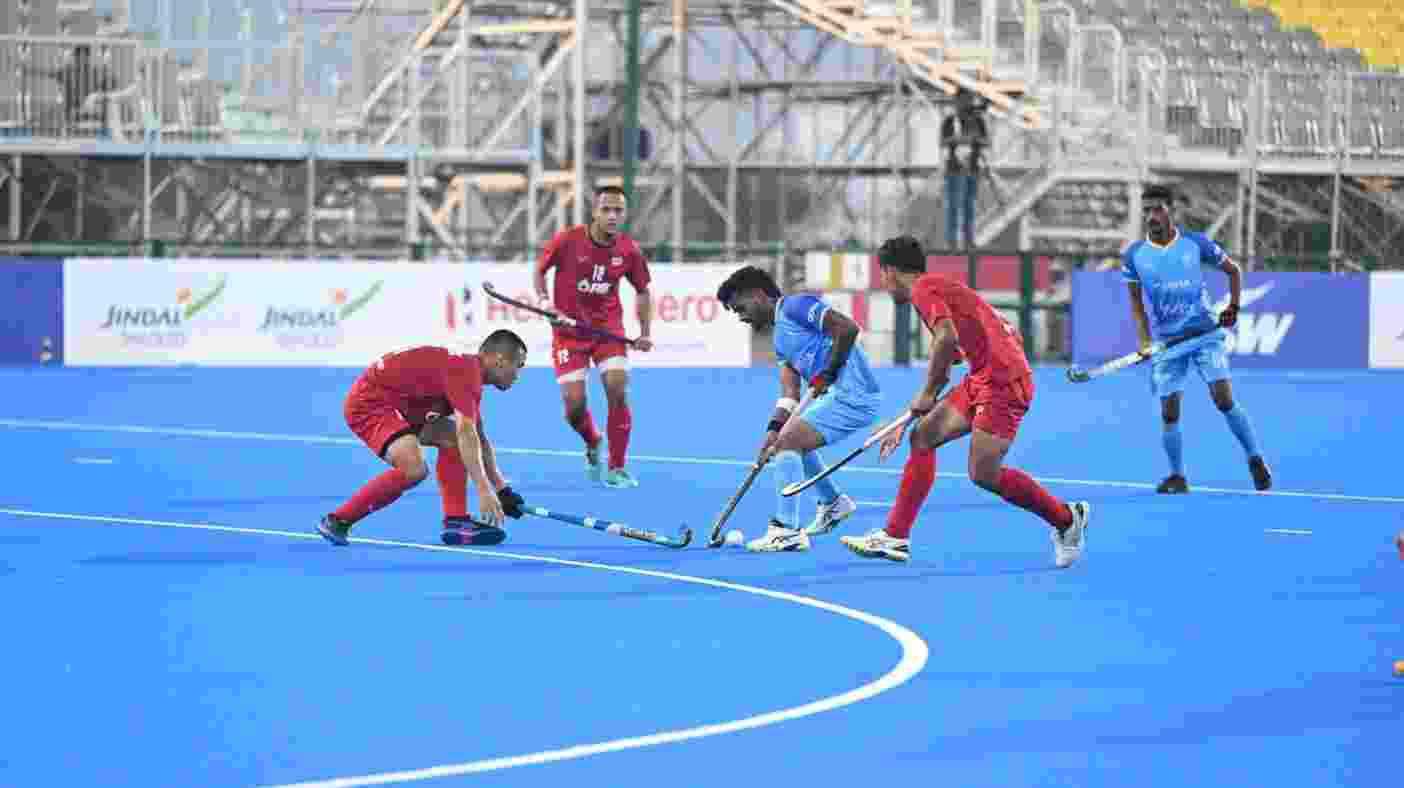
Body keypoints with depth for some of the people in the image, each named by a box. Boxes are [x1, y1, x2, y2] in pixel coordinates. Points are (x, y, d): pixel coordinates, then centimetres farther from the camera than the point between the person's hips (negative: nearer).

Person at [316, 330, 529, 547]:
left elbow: (479, 440, 23)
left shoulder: (469, 369, 13)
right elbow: (466, 434, -32)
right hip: (369, 402, -11)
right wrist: (483, 491, -38)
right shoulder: (465, 371, -19)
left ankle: (456, 521, 0)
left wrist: (502, 489, 20)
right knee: (414, 469, -26)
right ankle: (337, 520, -16)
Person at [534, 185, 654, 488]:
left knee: (618, 393, -15)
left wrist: (644, 334, -1)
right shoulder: (567, 241, -16)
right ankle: (592, 445, 28)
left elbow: (642, 291, 7)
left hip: (608, 327, 1)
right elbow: (540, 270, 2)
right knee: (574, 404, -7)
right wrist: (544, 300, -15)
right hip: (569, 329, -1)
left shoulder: (629, 250, -9)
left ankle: (616, 468, 0)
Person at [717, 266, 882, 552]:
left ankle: (786, 531, -17)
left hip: (852, 392, -11)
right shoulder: (781, 338, 21)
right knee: (792, 441, 27)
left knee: (788, 442, -16)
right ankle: (832, 503, 40)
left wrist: (827, 374, -17)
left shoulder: (795, 306, -8)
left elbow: (847, 327, -21)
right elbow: (790, 393, 13)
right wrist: (774, 429, -2)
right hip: (839, 393, 11)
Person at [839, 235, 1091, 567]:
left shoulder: (925, 288, -6)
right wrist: (906, 423, 34)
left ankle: (1067, 517, 5)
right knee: (924, 435, 6)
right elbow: (940, 375, 31)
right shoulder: (939, 289, 25)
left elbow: (947, 338, -24)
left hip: (1002, 380, -10)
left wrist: (927, 394, -14)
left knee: (983, 473, -11)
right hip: (982, 379, 10)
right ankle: (895, 536, 5)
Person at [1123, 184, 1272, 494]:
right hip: (1166, 340, 2)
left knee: (1224, 399, -13)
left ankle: (1255, 460, 3)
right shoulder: (1134, 255, -1)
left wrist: (1232, 307, -1)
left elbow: (1233, 270, 9)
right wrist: (1144, 338, -3)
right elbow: (1136, 300, 9)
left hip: (1204, 331, -2)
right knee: (1169, 411, -2)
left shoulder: (1196, 244, -5)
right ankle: (1177, 477, 13)